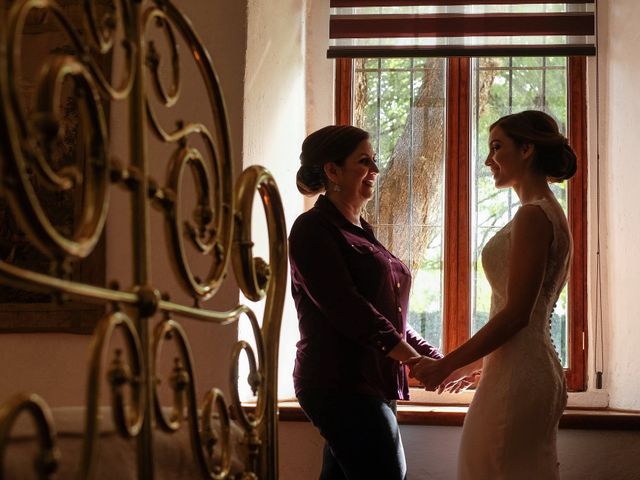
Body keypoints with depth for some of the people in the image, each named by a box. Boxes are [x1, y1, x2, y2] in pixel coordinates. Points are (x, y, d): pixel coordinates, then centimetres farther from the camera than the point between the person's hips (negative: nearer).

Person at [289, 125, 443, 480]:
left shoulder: (361, 232, 20)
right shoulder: (314, 229, -8)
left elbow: (390, 315, 22)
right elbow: (346, 308, -18)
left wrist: (436, 359, 14)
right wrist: (415, 360, -22)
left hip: (371, 384, 9)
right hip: (341, 384, -9)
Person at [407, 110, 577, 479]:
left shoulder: (533, 216, -14)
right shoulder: (549, 213, 16)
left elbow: (515, 314, -18)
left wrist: (447, 365, -12)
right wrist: (462, 366, 21)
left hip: (517, 377, -10)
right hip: (536, 368, 10)